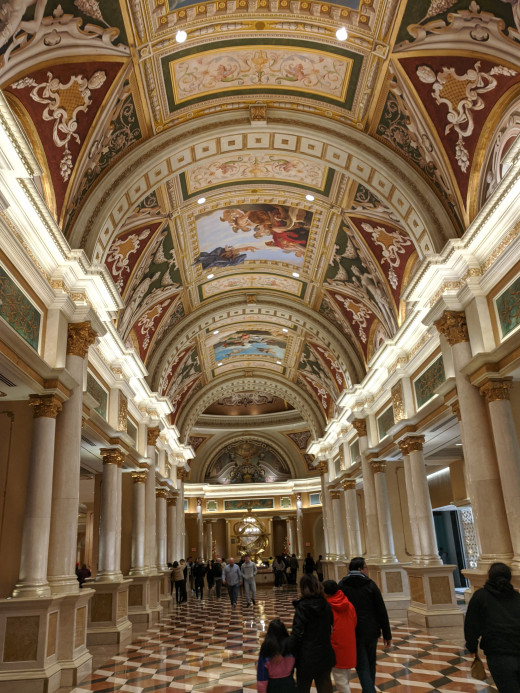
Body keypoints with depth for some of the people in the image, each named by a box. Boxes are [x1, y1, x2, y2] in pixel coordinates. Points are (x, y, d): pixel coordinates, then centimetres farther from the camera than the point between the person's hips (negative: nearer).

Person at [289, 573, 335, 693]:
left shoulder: (302, 606, -17)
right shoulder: (325, 604, -1)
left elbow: (296, 633, -19)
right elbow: (333, 624, 6)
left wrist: (289, 651, -14)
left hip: (307, 656, -5)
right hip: (325, 655, 5)